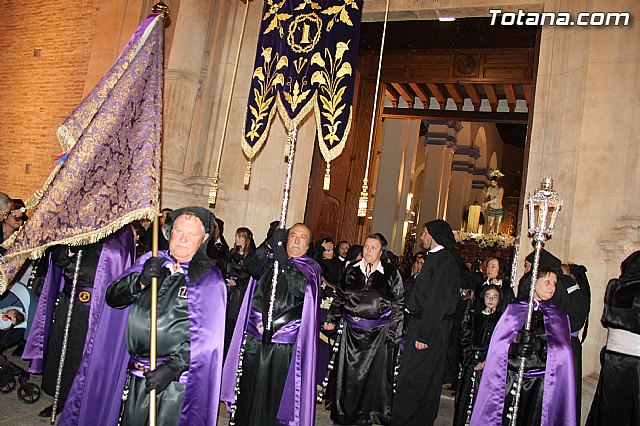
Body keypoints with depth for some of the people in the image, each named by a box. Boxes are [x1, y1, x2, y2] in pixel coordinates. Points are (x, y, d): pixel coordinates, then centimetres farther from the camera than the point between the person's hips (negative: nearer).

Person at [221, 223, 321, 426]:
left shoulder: (311, 267, 4)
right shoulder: (270, 259, 11)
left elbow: (301, 288, -17)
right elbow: (252, 267, -10)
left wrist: (284, 261, -25)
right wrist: (271, 244, -21)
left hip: (283, 343, -2)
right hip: (254, 336, 2)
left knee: (272, 393, 3)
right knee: (248, 390, 8)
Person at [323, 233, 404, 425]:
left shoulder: (392, 274, -4)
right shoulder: (351, 270, 6)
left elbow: (398, 305, -3)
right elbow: (339, 297, 14)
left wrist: (394, 334, -8)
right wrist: (332, 319, 6)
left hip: (379, 334, -3)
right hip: (352, 331, 3)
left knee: (375, 374, 5)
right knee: (348, 372, 12)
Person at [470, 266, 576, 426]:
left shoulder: (559, 317, 10)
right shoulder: (514, 309, 5)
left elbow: (563, 357, 7)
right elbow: (498, 349, 5)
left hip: (541, 384, 1)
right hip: (510, 380, -1)